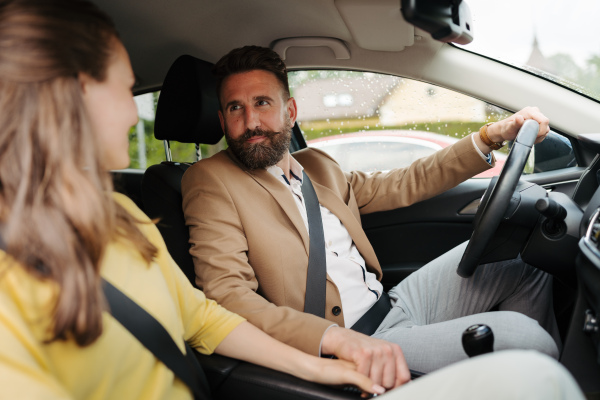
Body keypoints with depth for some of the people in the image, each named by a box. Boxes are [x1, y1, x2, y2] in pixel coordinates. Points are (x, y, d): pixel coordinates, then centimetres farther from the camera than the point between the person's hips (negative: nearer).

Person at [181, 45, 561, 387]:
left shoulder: (317, 165, 13)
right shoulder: (210, 182, -8)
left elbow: (402, 185, 20)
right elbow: (226, 295, -20)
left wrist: (492, 135, 11)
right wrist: (338, 338, -35)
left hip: (392, 303, 8)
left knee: (523, 269, 13)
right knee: (520, 335, -19)